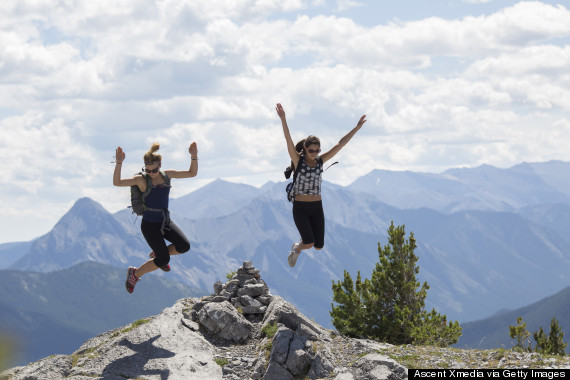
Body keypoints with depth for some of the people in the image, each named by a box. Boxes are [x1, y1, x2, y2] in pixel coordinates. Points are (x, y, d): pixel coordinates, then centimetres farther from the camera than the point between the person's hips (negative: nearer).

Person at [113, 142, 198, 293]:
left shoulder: (167, 175, 2)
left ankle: (157, 254, 15)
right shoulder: (141, 180, -12)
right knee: (163, 260, -15)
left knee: (184, 246, -15)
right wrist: (119, 163, -35)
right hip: (150, 225, -5)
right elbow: (117, 182, -22)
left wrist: (194, 156, -8)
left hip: (166, 222, 5)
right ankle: (135, 273, 10)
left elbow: (192, 173, 8)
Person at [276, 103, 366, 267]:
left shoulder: (320, 161, 4)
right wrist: (283, 119, -33)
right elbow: (289, 142, -20)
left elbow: (340, 145, 3)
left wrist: (356, 128, 0)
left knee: (318, 246, 3)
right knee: (309, 244, -18)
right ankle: (297, 248, 17)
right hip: (300, 208, -4)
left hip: (317, 208, 4)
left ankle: (303, 240, 37)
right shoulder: (298, 160, -6)